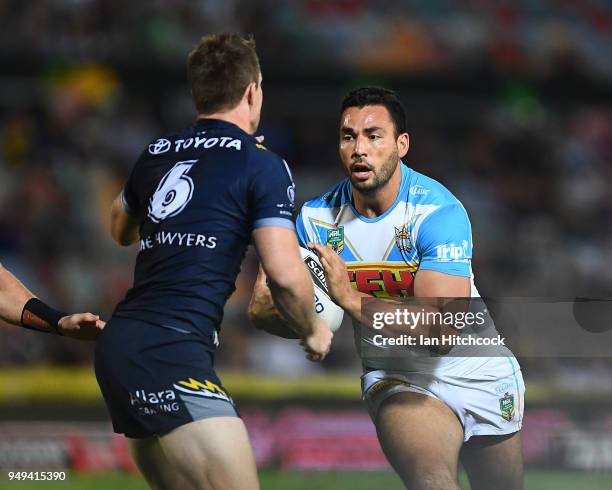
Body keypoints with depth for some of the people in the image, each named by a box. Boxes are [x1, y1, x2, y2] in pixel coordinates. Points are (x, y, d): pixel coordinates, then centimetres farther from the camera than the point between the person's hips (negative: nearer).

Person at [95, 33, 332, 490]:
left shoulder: (157, 153, 17)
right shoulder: (262, 165, -3)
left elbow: (121, 230, 36)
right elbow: (284, 274, -10)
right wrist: (312, 331, 8)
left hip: (119, 346, 8)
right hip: (172, 352, -8)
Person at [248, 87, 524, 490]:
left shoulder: (438, 211, -24)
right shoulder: (318, 218, -10)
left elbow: (441, 329, -33)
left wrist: (350, 299, -39)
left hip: (479, 376, 0)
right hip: (395, 378, 1)